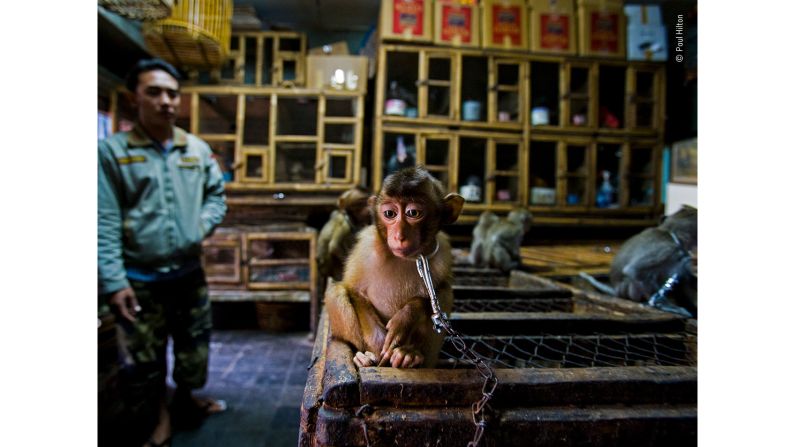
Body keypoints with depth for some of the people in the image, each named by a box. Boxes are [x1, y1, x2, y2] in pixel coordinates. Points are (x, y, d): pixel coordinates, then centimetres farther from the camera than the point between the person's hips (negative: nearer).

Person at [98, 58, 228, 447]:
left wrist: (202, 225, -6)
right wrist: (113, 282, -16)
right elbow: (104, 223, -12)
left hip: (189, 272, 4)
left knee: (194, 346, 19)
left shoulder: (198, 149, 2)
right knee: (145, 358, 14)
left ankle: (185, 399, 47)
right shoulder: (112, 150, -9)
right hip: (139, 279, -3)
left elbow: (216, 195, 14)